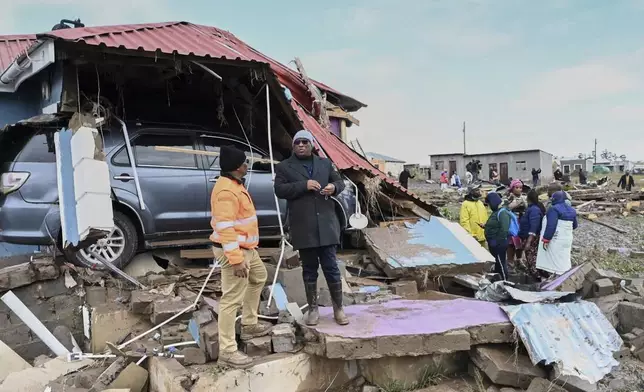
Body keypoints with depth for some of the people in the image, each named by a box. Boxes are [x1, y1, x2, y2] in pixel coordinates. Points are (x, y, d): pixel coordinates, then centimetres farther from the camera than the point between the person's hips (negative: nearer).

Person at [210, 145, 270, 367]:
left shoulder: (234, 185, 12)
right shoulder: (226, 191, -22)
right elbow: (225, 228, -28)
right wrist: (236, 259, -31)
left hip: (246, 247, 11)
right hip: (234, 250, -11)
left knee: (258, 278, 28)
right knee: (232, 299, -8)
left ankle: (249, 326, 38)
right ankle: (227, 351, -1)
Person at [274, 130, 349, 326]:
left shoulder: (325, 163, 13)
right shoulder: (284, 167, 5)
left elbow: (339, 181, 18)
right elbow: (279, 190, -6)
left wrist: (334, 187, -7)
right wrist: (304, 185, -18)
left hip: (326, 224, 1)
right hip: (303, 227, -1)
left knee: (331, 267, 4)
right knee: (309, 269, 9)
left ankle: (338, 308, 17)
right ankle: (313, 308, 22)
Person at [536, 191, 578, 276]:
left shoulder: (554, 209, -15)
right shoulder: (571, 210, 11)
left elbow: (551, 226, -22)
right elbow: (574, 226, 22)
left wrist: (546, 239, -20)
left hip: (555, 241, -8)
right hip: (567, 240, 8)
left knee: (555, 261, -2)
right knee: (564, 261, 15)